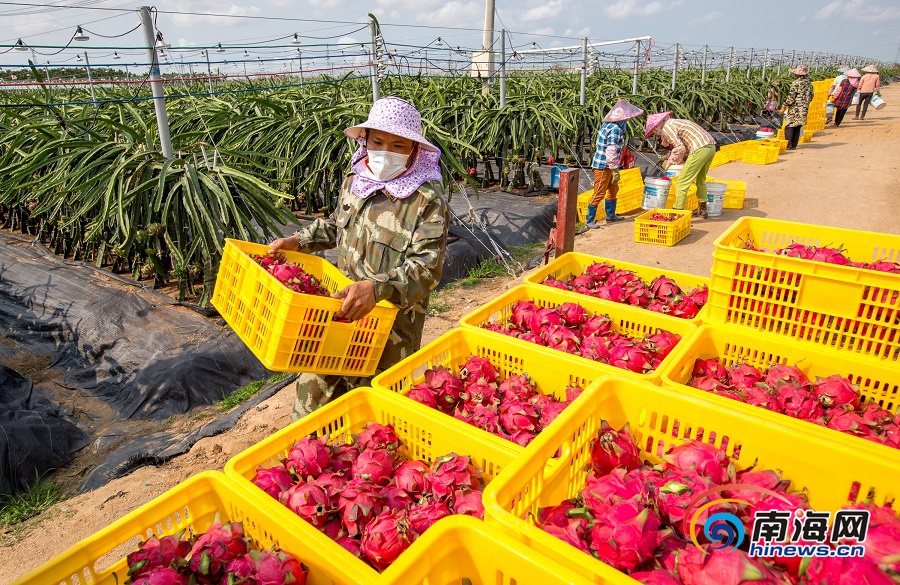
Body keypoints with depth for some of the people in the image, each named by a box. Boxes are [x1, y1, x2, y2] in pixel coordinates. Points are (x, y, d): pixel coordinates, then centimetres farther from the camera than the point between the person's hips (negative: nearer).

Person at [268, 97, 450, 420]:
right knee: (315, 385, 18)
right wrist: (297, 241, 12)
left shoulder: (427, 201, -17)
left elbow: (427, 267, -25)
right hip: (340, 310, 6)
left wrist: (377, 288, -38)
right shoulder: (353, 182, 4)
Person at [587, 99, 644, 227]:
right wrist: (615, 169, -21)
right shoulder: (615, 129, -21)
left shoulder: (609, 125, 9)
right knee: (599, 193, -5)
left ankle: (610, 215, 33)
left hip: (607, 166, 10)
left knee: (613, 189, 20)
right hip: (603, 166, -10)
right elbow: (611, 151, -25)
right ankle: (589, 220, 1)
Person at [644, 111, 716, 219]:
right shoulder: (675, 122, 26)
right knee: (701, 181, 25)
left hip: (700, 149, -10)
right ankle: (702, 210, 36)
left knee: (682, 183, -2)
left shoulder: (666, 128, -3)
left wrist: (670, 162, 4)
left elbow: (681, 149, -11)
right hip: (711, 146, 10)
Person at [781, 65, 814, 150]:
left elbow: (791, 97, -14)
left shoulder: (796, 83, -12)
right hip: (804, 109, 7)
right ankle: (794, 145, 14)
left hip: (795, 108, -7)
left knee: (789, 127, -3)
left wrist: (784, 105, -4)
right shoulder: (809, 84, 10)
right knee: (798, 127, 12)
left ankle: (788, 145, -9)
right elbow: (811, 96, 15)